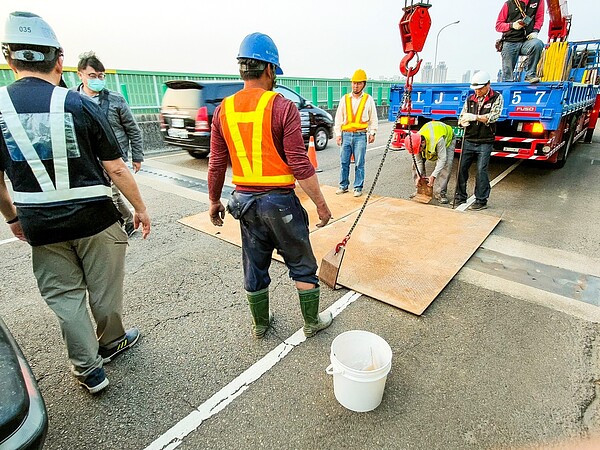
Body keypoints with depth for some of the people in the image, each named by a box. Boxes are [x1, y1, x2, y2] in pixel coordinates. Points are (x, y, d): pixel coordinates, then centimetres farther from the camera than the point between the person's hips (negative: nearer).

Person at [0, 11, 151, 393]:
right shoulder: (81, 106, -10)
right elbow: (116, 169, -11)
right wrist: (140, 208, 1)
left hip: (40, 225, 2)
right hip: (94, 218, -2)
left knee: (63, 295, 16)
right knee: (105, 290, 17)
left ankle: (89, 369, 25)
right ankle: (111, 342, 40)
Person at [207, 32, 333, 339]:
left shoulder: (223, 111, 2)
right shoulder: (283, 108, -13)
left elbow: (216, 166, 5)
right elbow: (300, 166, -17)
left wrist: (214, 202, 17)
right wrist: (321, 204, -8)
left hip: (245, 201, 5)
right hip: (280, 201, -5)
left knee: (255, 267, 19)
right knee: (302, 266, 14)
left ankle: (260, 324, 37)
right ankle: (312, 322, 31)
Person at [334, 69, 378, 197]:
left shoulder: (368, 99, 7)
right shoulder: (344, 99, 11)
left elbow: (373, 119, 9)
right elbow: (338, 118, 11)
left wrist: (372, 133, 0)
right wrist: (338, 134, 4)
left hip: (360, 135, -2)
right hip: (346, 135, 2)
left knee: (359, 163, -2)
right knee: (344, 162, 5)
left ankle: (358, 188, 7)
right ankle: (343, 186, 17)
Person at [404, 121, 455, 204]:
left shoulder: (438, 140, -46)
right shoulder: (416, 142, -31)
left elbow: (442, 159, -37)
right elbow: (419, 161, -19)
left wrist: (433, 176, -40)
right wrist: (418, 176, -27)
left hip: (447, 138, -4)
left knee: (446, 165, -23)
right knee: (416, 163, -10)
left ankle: (440, 193, -15)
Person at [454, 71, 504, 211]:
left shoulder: (497, 98, 0)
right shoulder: (470, 99, 11)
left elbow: (493, 116, -13)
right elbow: (461, 117, 13)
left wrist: (475, 117, -24)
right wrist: (463, 121, -11)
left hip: (485, 142, -4)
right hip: (468, 140, 4)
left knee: (481, 170, -5)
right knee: (462, 168, 5)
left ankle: (481, 200, 4)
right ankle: (460, 196, 18)